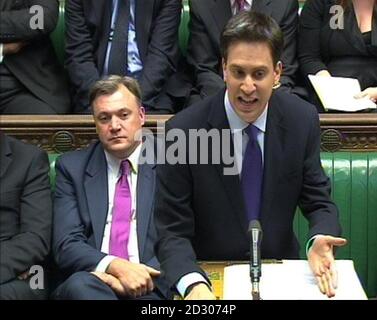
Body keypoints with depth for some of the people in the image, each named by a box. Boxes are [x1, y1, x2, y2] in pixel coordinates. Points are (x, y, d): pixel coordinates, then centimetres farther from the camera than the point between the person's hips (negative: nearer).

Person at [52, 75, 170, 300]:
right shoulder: (72, 167, 11)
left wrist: (144, 275, -16)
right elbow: (66, 245, 1)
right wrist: (115, 266, -17)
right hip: (90, 280, 2)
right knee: (80, 285, -34)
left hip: (149, 286, -2)